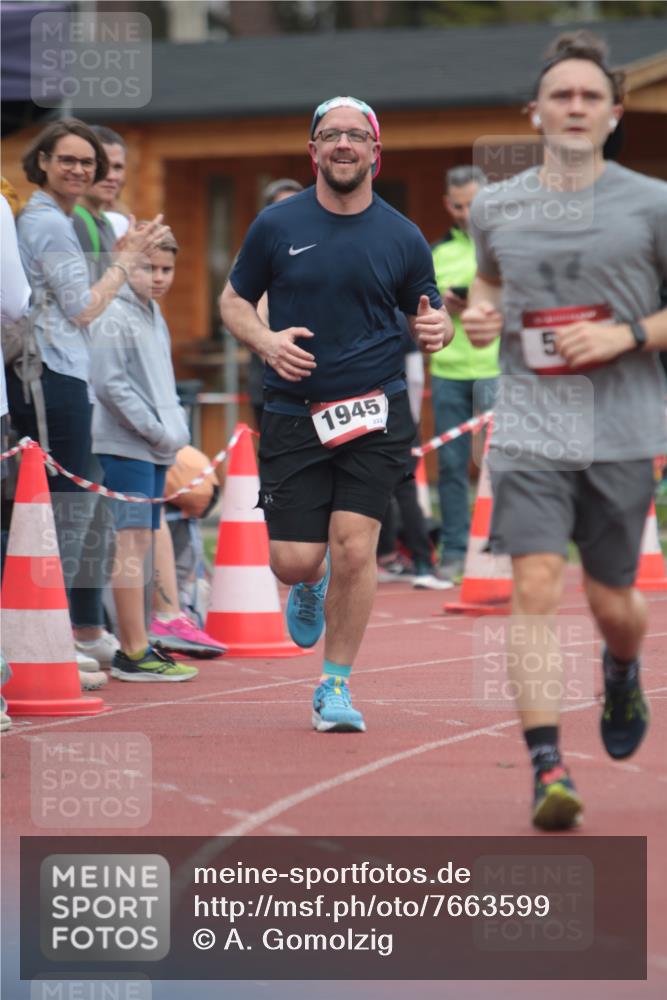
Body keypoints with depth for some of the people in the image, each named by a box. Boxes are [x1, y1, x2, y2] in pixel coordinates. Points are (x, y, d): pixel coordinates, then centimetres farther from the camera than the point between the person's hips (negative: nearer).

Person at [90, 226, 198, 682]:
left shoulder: (154, 315, 18)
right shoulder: (113, 317, -10)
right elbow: (110, 384, -16)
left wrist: (176, 427, 9)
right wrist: (155, 431, -14)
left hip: (157, 450, 9)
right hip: (125, 447, -9)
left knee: (141, 543, 10)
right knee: (131, 545, -10)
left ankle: (131, 647, 15)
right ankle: (136, 653, -11)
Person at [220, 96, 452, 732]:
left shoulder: (401, 237, 4)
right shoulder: (276, 225, 2)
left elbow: (431, 316, 14)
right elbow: (233, 301, 11)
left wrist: (436, 328, -11)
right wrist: (265, 341, -10)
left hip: (375, 415, 0)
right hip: (293, 413, 0)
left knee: (354, 548, -10)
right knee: (295, 560, -4)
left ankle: (336, 686, 6)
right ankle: (311, 586, 35)